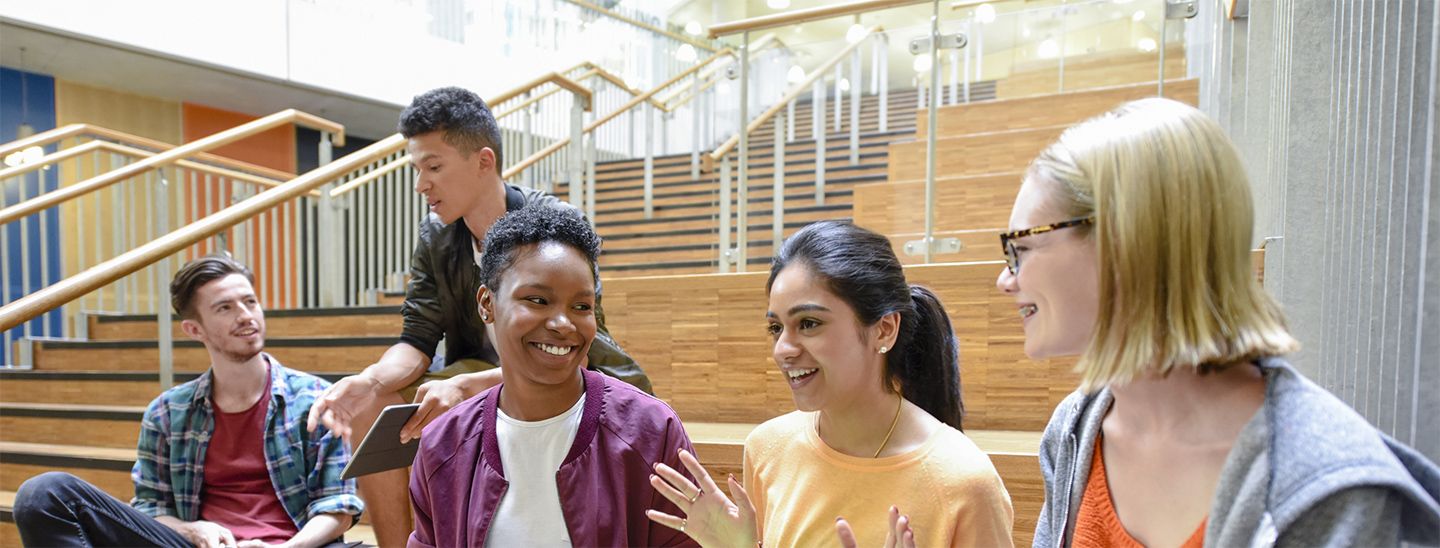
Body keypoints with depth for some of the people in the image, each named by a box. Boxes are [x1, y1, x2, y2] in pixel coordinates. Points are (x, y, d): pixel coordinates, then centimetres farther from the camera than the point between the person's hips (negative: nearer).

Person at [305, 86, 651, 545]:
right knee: (368, 409, -12)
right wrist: (369, 382, -25)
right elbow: (419, 339, -3)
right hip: (478, 380, 6)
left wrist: (466, 387, -41)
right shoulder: (435, 237, -1)